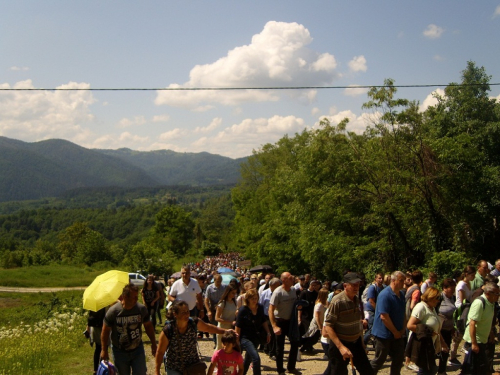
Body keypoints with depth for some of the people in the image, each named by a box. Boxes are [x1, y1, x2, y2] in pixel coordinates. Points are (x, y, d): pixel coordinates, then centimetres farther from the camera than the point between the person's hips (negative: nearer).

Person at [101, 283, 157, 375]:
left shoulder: (142, 309, -11)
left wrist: (153, 344, 8)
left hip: (138, 350, 1)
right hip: (120, 352, -1)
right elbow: (105, 331, -8)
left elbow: (148, 326, 4)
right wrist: (104, 350, -6)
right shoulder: (113, 311, -18)